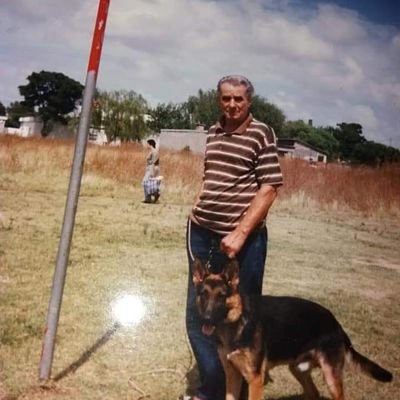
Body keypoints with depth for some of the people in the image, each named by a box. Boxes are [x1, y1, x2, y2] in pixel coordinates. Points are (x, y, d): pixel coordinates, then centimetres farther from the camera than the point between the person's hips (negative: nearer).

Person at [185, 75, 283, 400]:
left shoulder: (261, 134, -7)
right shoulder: (213, 132, 11)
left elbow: (269, 189, -12)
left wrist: (240, 234, -18)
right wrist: (197, 215, 13)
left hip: (243, 240, -6)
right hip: (203, 235, 7)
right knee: (198, 316, 11)